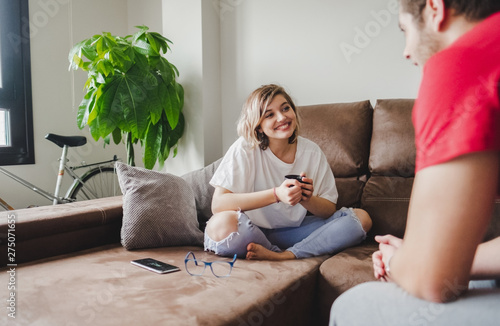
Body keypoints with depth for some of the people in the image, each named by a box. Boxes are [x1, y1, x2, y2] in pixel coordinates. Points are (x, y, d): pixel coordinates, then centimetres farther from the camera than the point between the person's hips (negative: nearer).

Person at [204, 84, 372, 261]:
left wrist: (306, 199, -23)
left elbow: (329, 210, 1)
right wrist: (276, 194, -30)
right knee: (221, 223, -37)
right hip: (251, 233, -3)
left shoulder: (311, 151, -2)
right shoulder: (245, 149, -13)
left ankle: (285, 256, -23)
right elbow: (218, 204, -23)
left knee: (362, 218, -10)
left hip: (292, 231, 4)